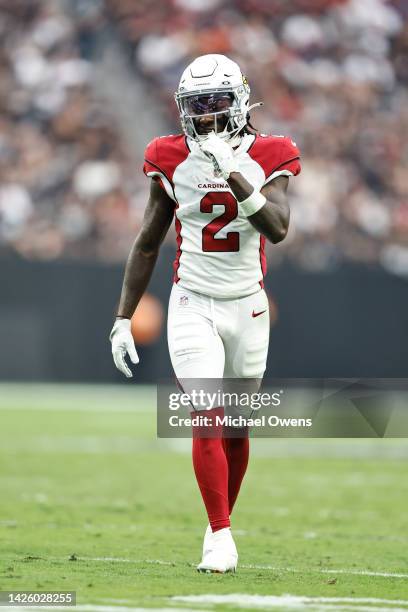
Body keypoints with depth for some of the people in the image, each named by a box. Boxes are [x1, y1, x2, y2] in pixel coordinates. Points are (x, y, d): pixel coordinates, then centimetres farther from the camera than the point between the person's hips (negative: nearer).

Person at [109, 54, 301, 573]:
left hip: (247, 306, 1)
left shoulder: (266, 158, -4)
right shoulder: (171, 160, -1)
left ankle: (220, 524, 25)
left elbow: (277, 229, -20)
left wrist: (233, 174, -30)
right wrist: (123, 319, 6)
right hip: (193, 306, -1)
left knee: (236, 428, 9)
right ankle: (221, 539, -10)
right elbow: (148, 244, 7)